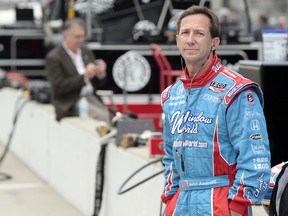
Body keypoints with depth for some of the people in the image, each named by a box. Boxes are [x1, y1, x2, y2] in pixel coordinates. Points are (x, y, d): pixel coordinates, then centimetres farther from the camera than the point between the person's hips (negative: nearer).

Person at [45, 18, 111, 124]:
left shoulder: (86, 52, 14)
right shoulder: (53, 57, -5)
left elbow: (98, 84, 18)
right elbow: (58, 87, -13)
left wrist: (101, 74, -7)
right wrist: (84, 77, -20)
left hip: (91, 98, 6)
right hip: (70, 104, -5)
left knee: (110, 115, -22)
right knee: (102, 116, -27)